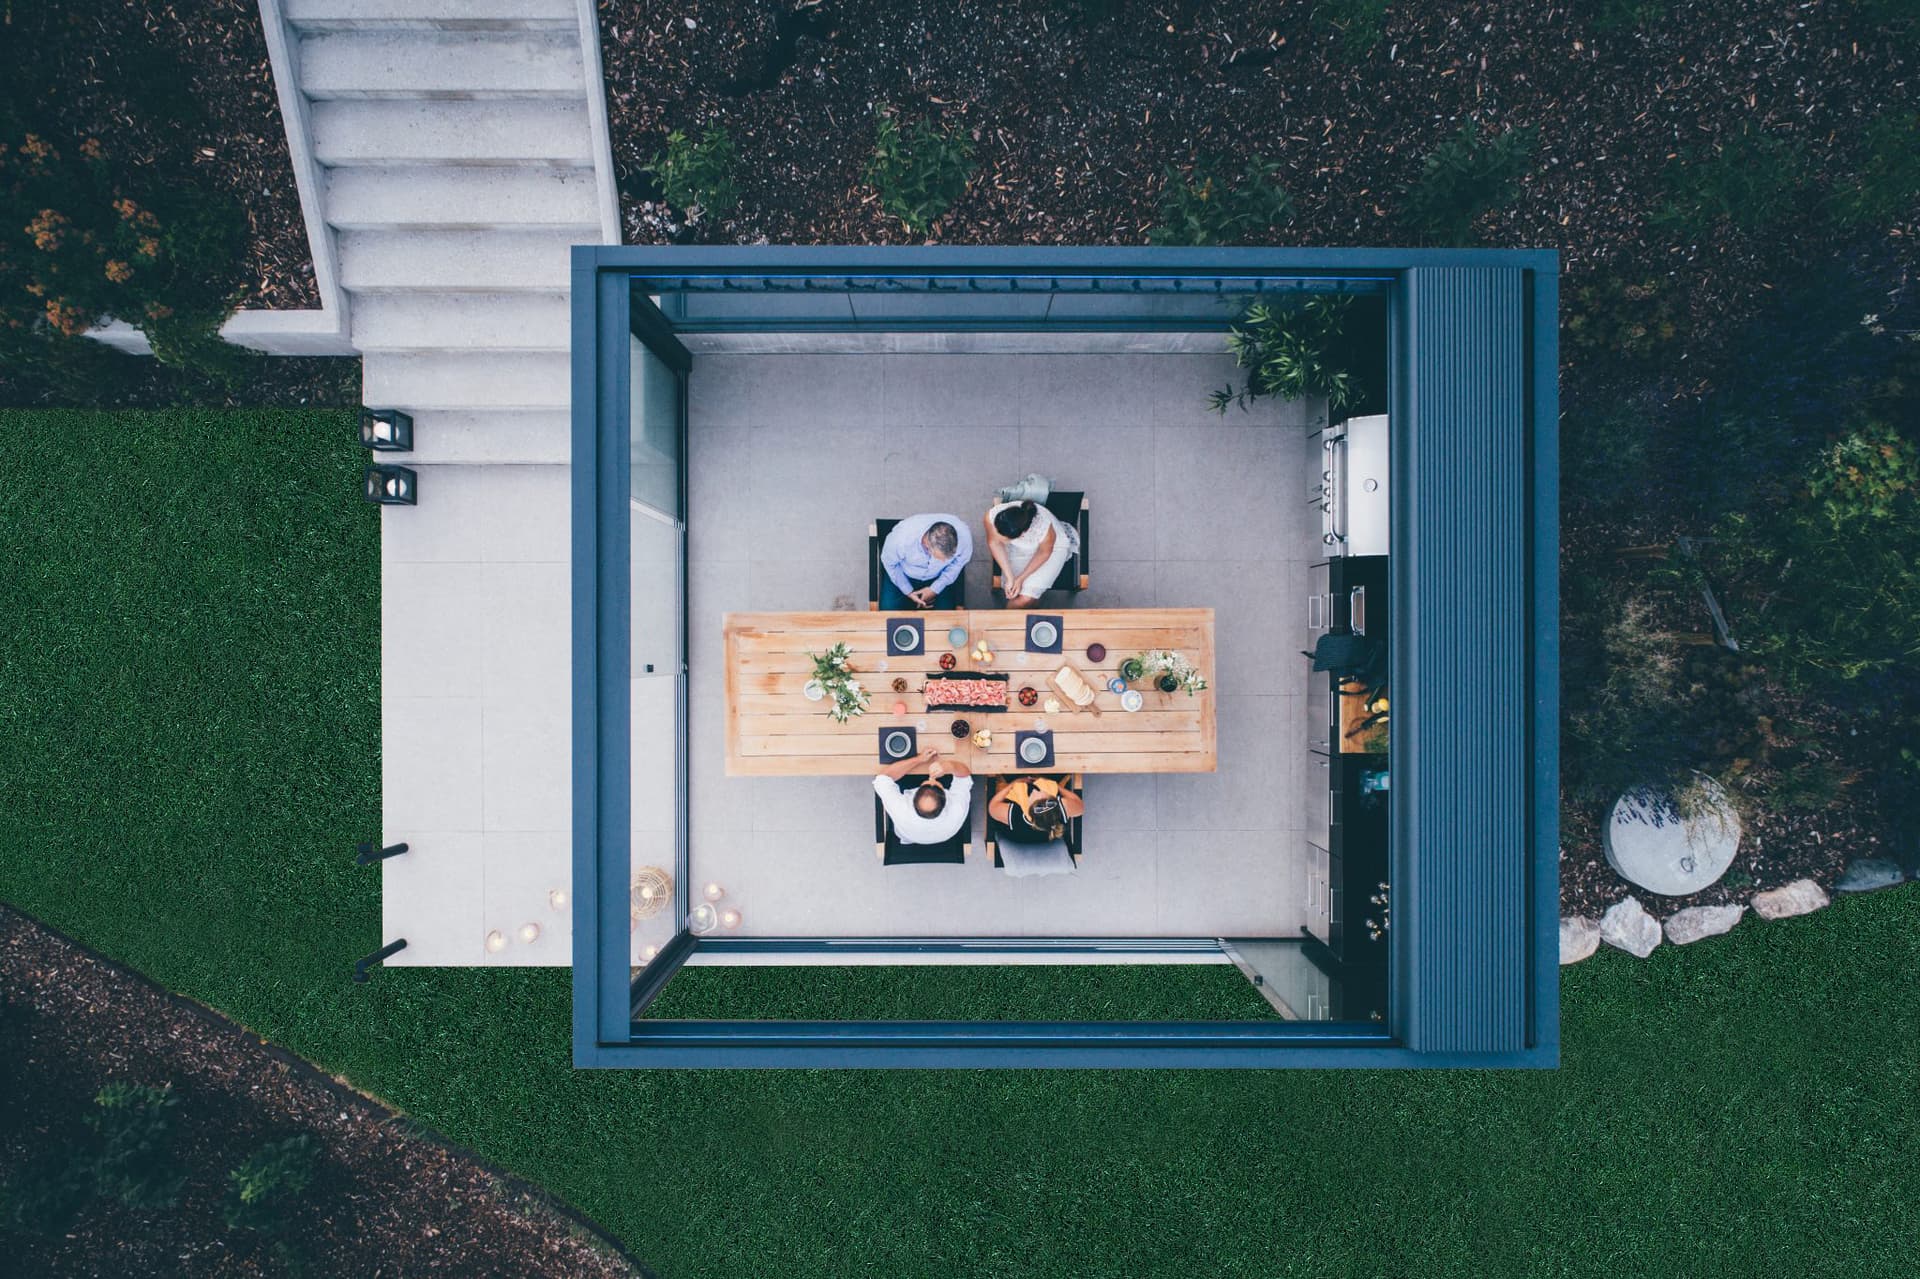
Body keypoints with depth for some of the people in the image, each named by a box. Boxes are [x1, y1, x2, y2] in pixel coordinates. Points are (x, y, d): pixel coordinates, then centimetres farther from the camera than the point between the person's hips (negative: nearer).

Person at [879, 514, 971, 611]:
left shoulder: (963, 536, -36)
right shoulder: (902, 537, -41)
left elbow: (959, 563, -12)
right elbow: (889, 562, -16)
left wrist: (935, 589, -13)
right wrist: (909, 592, -13)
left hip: (938, 576, 1)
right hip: (904, 574, -1)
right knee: (889, 611, -15)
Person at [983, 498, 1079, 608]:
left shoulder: (1045, 530, -42)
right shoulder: (992, 516, -35)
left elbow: (1044, 553, -18)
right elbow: (994, 543, -14)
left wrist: (1021, 578, -15)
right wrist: (1009, 577, -17)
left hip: (1053, 547, -3)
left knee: (1026, 598, -15)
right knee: (1012, 593, -7)